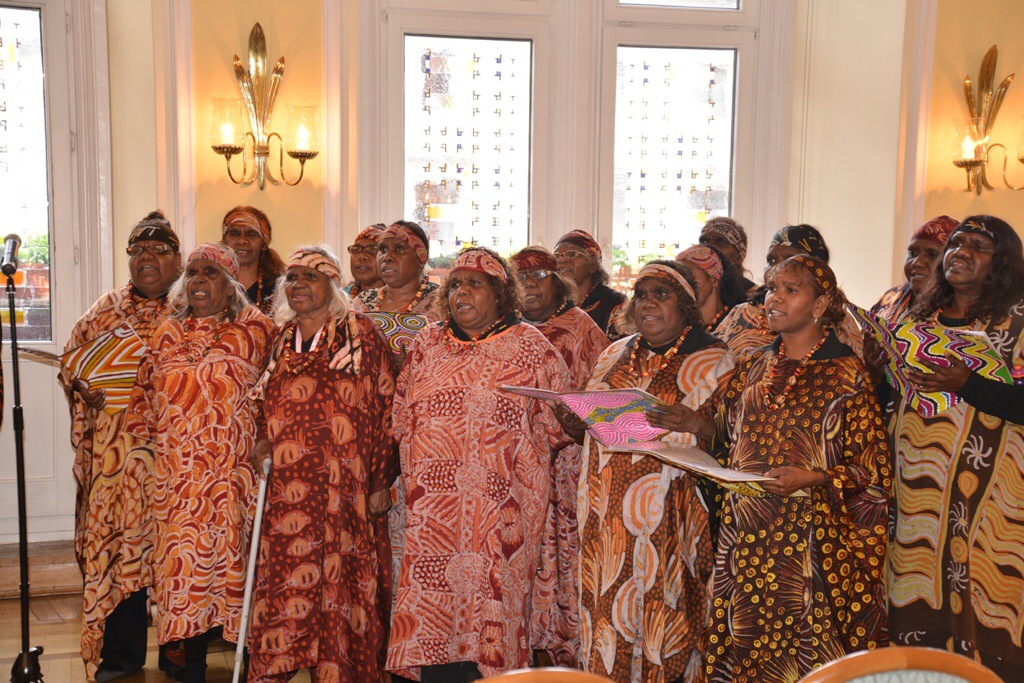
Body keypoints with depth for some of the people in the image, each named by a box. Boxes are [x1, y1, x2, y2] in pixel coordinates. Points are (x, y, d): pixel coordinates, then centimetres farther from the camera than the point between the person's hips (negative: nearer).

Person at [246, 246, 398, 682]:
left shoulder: (360, 334, -2)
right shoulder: (281, 340, 14)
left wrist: (378, 483, -8)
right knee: (284, 588, 3)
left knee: (342, 589, 1)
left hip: (343, 490, -4)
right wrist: (266, 445, 6)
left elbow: (384, 410, -5)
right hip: (288, 493, 4)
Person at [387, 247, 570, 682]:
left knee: (487, 604, -4)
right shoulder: (428, 344, 14)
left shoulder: (530, 346, 4)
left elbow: (556, 421, 3)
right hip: (432, 510, 3)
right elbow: (400, 417, 19)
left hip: (498, 510, -3)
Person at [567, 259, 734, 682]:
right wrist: (574, 422, -1)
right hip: (608, 517, 5)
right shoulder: (615, 355, 16)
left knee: (663, 612, -1)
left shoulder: (714, 361, 0)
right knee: (606, 611, 8)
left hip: (668, 518, -4)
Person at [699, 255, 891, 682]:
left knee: (804, 647, 0)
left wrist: (811, 478, -19)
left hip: (810, 534, -5)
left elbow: (872, 470, -6)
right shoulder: (755, 366, 11)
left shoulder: (845, 373, -4)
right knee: (744, 641, 9)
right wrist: (696, 423, 1)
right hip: (746, 530, 5)